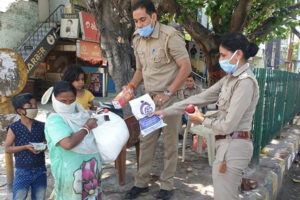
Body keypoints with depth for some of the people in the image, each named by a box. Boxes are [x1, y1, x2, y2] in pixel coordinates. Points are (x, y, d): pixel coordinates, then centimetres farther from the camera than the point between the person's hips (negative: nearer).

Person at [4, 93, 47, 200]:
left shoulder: (41, 126, -2)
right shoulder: (14, 128, -8)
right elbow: (7, 149, -7)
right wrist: (26, 147, -20)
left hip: (40, 171, 3)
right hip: (22, 172, -2)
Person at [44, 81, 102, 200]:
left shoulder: (78, 115, 7)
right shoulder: (54, 119, -14)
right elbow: (68, 143, -29)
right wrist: (87, 128, -16)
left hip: (92, 167, 7)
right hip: (71, 172, -7)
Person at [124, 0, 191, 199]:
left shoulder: (170, 36, -14)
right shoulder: (138, 39, 7)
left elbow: (186, 67, -15)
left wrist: (167, 93, -20)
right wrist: (131, 86, -1)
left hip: (170, 98, -6)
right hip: (150, 98, 6)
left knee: (170, 143, 7)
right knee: (146, 141, 11)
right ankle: (142, 182, 26)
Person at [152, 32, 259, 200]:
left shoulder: (245, 82, -18)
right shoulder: (231, 78, 11)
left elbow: (228, 125, -21)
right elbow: (201, 98, 9)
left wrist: (203, 121, -3)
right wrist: (167, 111, 6)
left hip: (233, 146, -9)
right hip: (227, 144, 9)